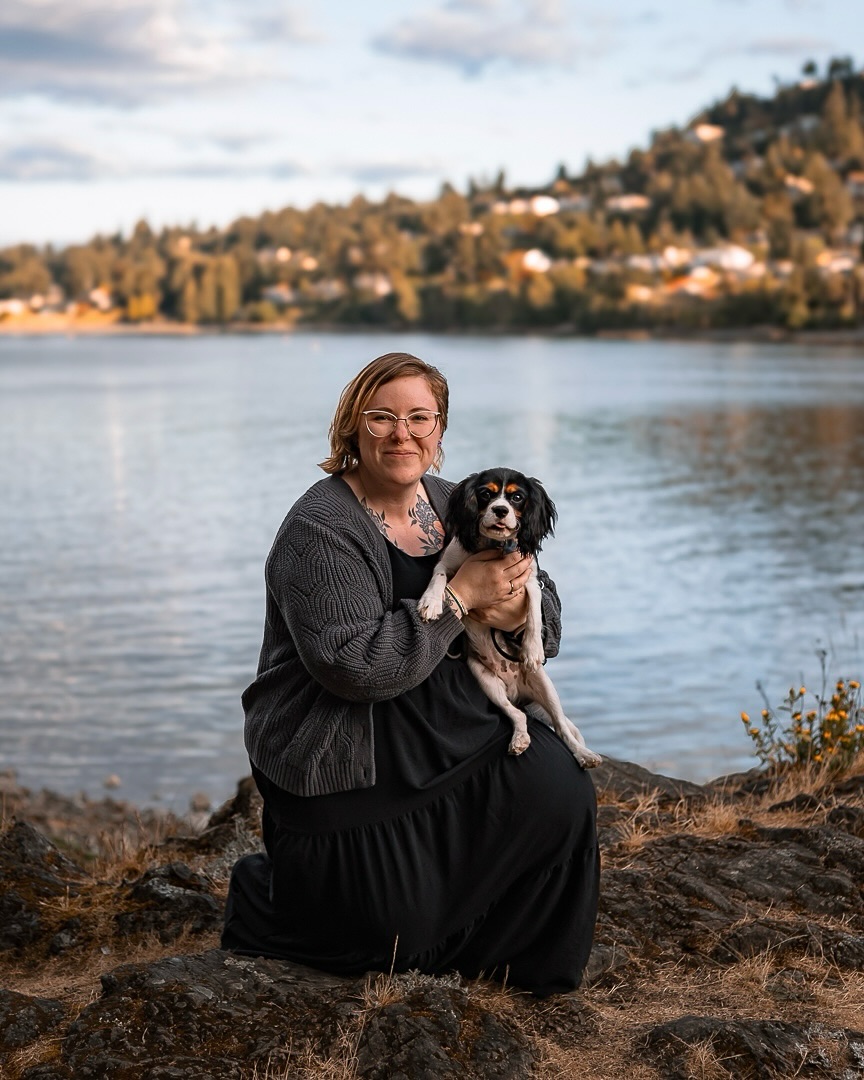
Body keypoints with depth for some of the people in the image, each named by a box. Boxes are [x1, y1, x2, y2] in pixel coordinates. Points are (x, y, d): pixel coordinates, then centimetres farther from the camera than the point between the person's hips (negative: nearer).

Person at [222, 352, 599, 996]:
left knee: (557, 791, -15)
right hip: (348, 764, -6)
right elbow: (355, 666, -29)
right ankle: (262, 897, 25)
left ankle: (522, 964, 10)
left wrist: (516, 611, -16)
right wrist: (460, 597, -24)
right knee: (391, 931, -4)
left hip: (453, 735, 7)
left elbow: (546, 613, 9)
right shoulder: (320, 532, -17)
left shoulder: (454, 507, 6)